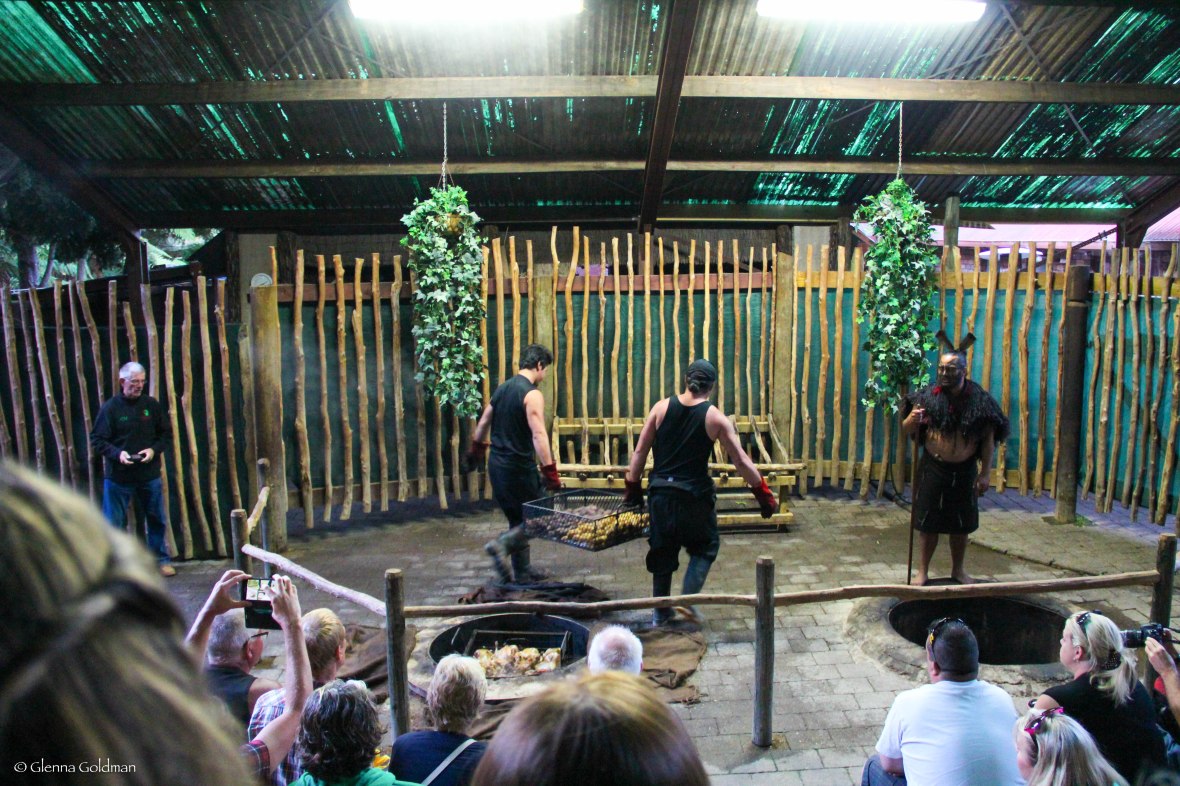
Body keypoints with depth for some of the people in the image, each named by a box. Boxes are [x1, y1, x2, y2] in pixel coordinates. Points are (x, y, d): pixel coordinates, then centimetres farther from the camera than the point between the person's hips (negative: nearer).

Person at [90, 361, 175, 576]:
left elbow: (166, 433, 9)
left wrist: (154, 449, -9)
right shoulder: (110, 408, -6)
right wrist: (117, 453, -19)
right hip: (118, 477, -2)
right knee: (113, 523, 6)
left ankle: (162, 559, 26)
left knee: (157, 520, 12)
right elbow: (97, 440, -3)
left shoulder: (152, 405, 2)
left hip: (149, 475, 3)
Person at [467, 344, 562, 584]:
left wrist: (476, 450, 34)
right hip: (519, 468, -8)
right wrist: (550, 472, -26)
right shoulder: (532, 394, -15)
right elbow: (538, 435, -25)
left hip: (497, 465, 8)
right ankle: (502, 544, -13)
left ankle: (522, 571, 23)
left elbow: (483, 423, 19)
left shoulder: (503, 388, 10)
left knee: (518, 520, 18)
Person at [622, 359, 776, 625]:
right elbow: (742, 461, -6)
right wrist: (765, 496, 2)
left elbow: (640, 451, 1)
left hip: (661, 493, 3)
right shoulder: (715, 418, -7)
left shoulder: (662, 408, -1)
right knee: (705, 547, 20)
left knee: (662, 550, 17)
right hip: (695, 495, -3)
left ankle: (660, 612, 27)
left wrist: (633, 488, 11)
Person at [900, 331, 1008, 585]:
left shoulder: (979, 399, -8)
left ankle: (958, 569, 34)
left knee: (962, 524, 14)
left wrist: (985, 473, -6)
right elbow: (907, 429, -3)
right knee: (927, 523, 5)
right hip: (933, 468, 0)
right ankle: (922, 572, 18)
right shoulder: (929, 395, -8)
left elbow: (988, 439, -3)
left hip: (965, 471, 1)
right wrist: (911, 419, -27)